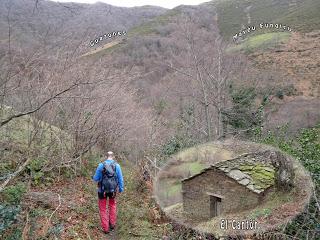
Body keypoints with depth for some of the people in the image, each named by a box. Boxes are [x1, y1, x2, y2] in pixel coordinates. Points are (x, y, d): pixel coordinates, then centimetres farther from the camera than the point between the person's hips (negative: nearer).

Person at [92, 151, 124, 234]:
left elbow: (96, 178, -5)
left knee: (103, 208, 14)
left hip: (102, 190, -2)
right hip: (113, 190, 2)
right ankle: (112, 224, 30)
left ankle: (105, 228, 17)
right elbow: (120, 179, -1)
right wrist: (121, 189, 13)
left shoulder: (101, 165, -12)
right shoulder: (117, 165, -8)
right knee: (112, 205, 27)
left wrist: (93, 177, 19)